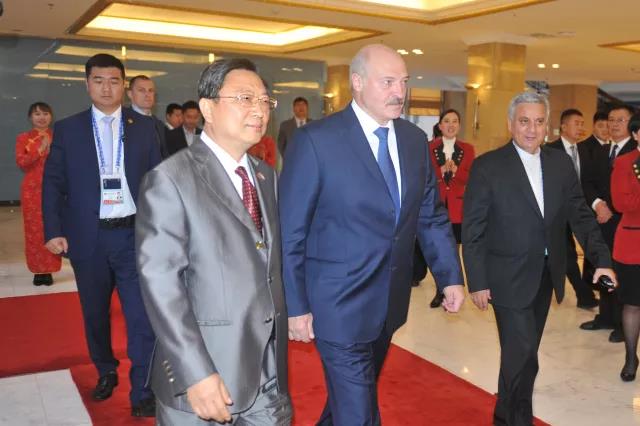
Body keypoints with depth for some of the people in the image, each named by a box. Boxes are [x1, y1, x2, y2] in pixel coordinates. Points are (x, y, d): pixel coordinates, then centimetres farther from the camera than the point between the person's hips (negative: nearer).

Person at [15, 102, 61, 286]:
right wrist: (40, 149, -19)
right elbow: (21, 162, -8)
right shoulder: (23, 138, 6)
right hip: (32, 190, 0)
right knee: (34, 229, 2)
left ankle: (48, 270, 8)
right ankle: (38, 270, 10)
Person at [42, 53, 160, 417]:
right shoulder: (68, 129, 5)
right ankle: (106, 373, 37)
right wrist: (54, 230, -5)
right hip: (87, 237, 2)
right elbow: (53, 183, 4)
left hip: (134, 235, -1)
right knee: (95, 314, 16)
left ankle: (143, 393, 7)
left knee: (143, 315, -4)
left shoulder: (145, 127, 4)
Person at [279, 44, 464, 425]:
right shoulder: (316, 140, -15)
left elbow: (432, 216, 10)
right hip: (341, 304, -6)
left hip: (390, 301, 6)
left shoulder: (415, 139, 3)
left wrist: (451, 276, 4)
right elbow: (291, 231, -13)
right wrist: (296, 306, -11)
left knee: (351, 394, 25)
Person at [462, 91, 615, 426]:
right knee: (523, 357, -5)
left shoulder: (561, 164, 4)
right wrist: (477, 283, -12)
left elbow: (580, 216, 6)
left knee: (522, 353, 18)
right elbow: (472, 230, -10)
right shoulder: (487, 166, -11)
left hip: (547, 276, 5)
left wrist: (601, 259, -6)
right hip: (510, 279, -5)